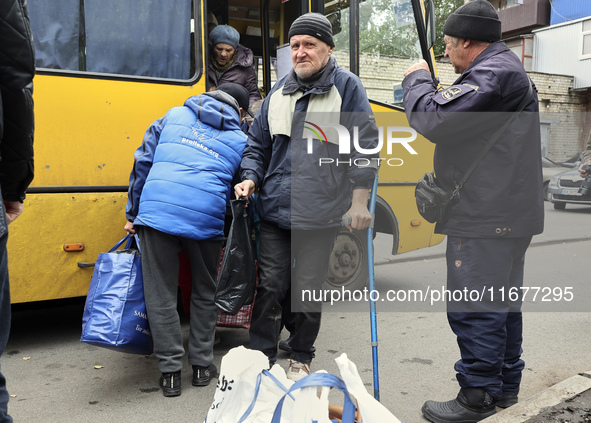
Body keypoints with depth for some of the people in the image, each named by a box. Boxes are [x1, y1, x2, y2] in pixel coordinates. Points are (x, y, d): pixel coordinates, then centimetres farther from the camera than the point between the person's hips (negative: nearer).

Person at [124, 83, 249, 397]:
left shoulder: (174, 115, 19)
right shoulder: (240, 140, 17)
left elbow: (143, 162, 15)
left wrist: (132, 214, 19)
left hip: (157, 212, 0)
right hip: (206, 218, 0)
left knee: (161, 295, 10)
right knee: (205, 292, 20)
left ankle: (170, 373, 15)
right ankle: (202, 366, 27)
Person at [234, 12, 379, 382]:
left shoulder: (347, 87, 0)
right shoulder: (279, 91, 13)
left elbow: (364, 145, -2)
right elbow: (258, 142, 20)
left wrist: (359, 201, -6)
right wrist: (251, 178, 2)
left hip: (320, 214, -3)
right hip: (275, 211, 4)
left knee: (308, 289, 8)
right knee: (270, 286, 6)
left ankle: (301, 358, 27)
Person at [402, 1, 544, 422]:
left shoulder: (491, 74, -14)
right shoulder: (511, 71, 22)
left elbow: (434, 120, -22)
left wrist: (416, 80, -4)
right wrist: (429, 85, 15)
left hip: (485, 217, -11)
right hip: (510, 213, 11)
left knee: (473, 308, -4)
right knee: (501, 301, 18)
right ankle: (505, 387, 31)